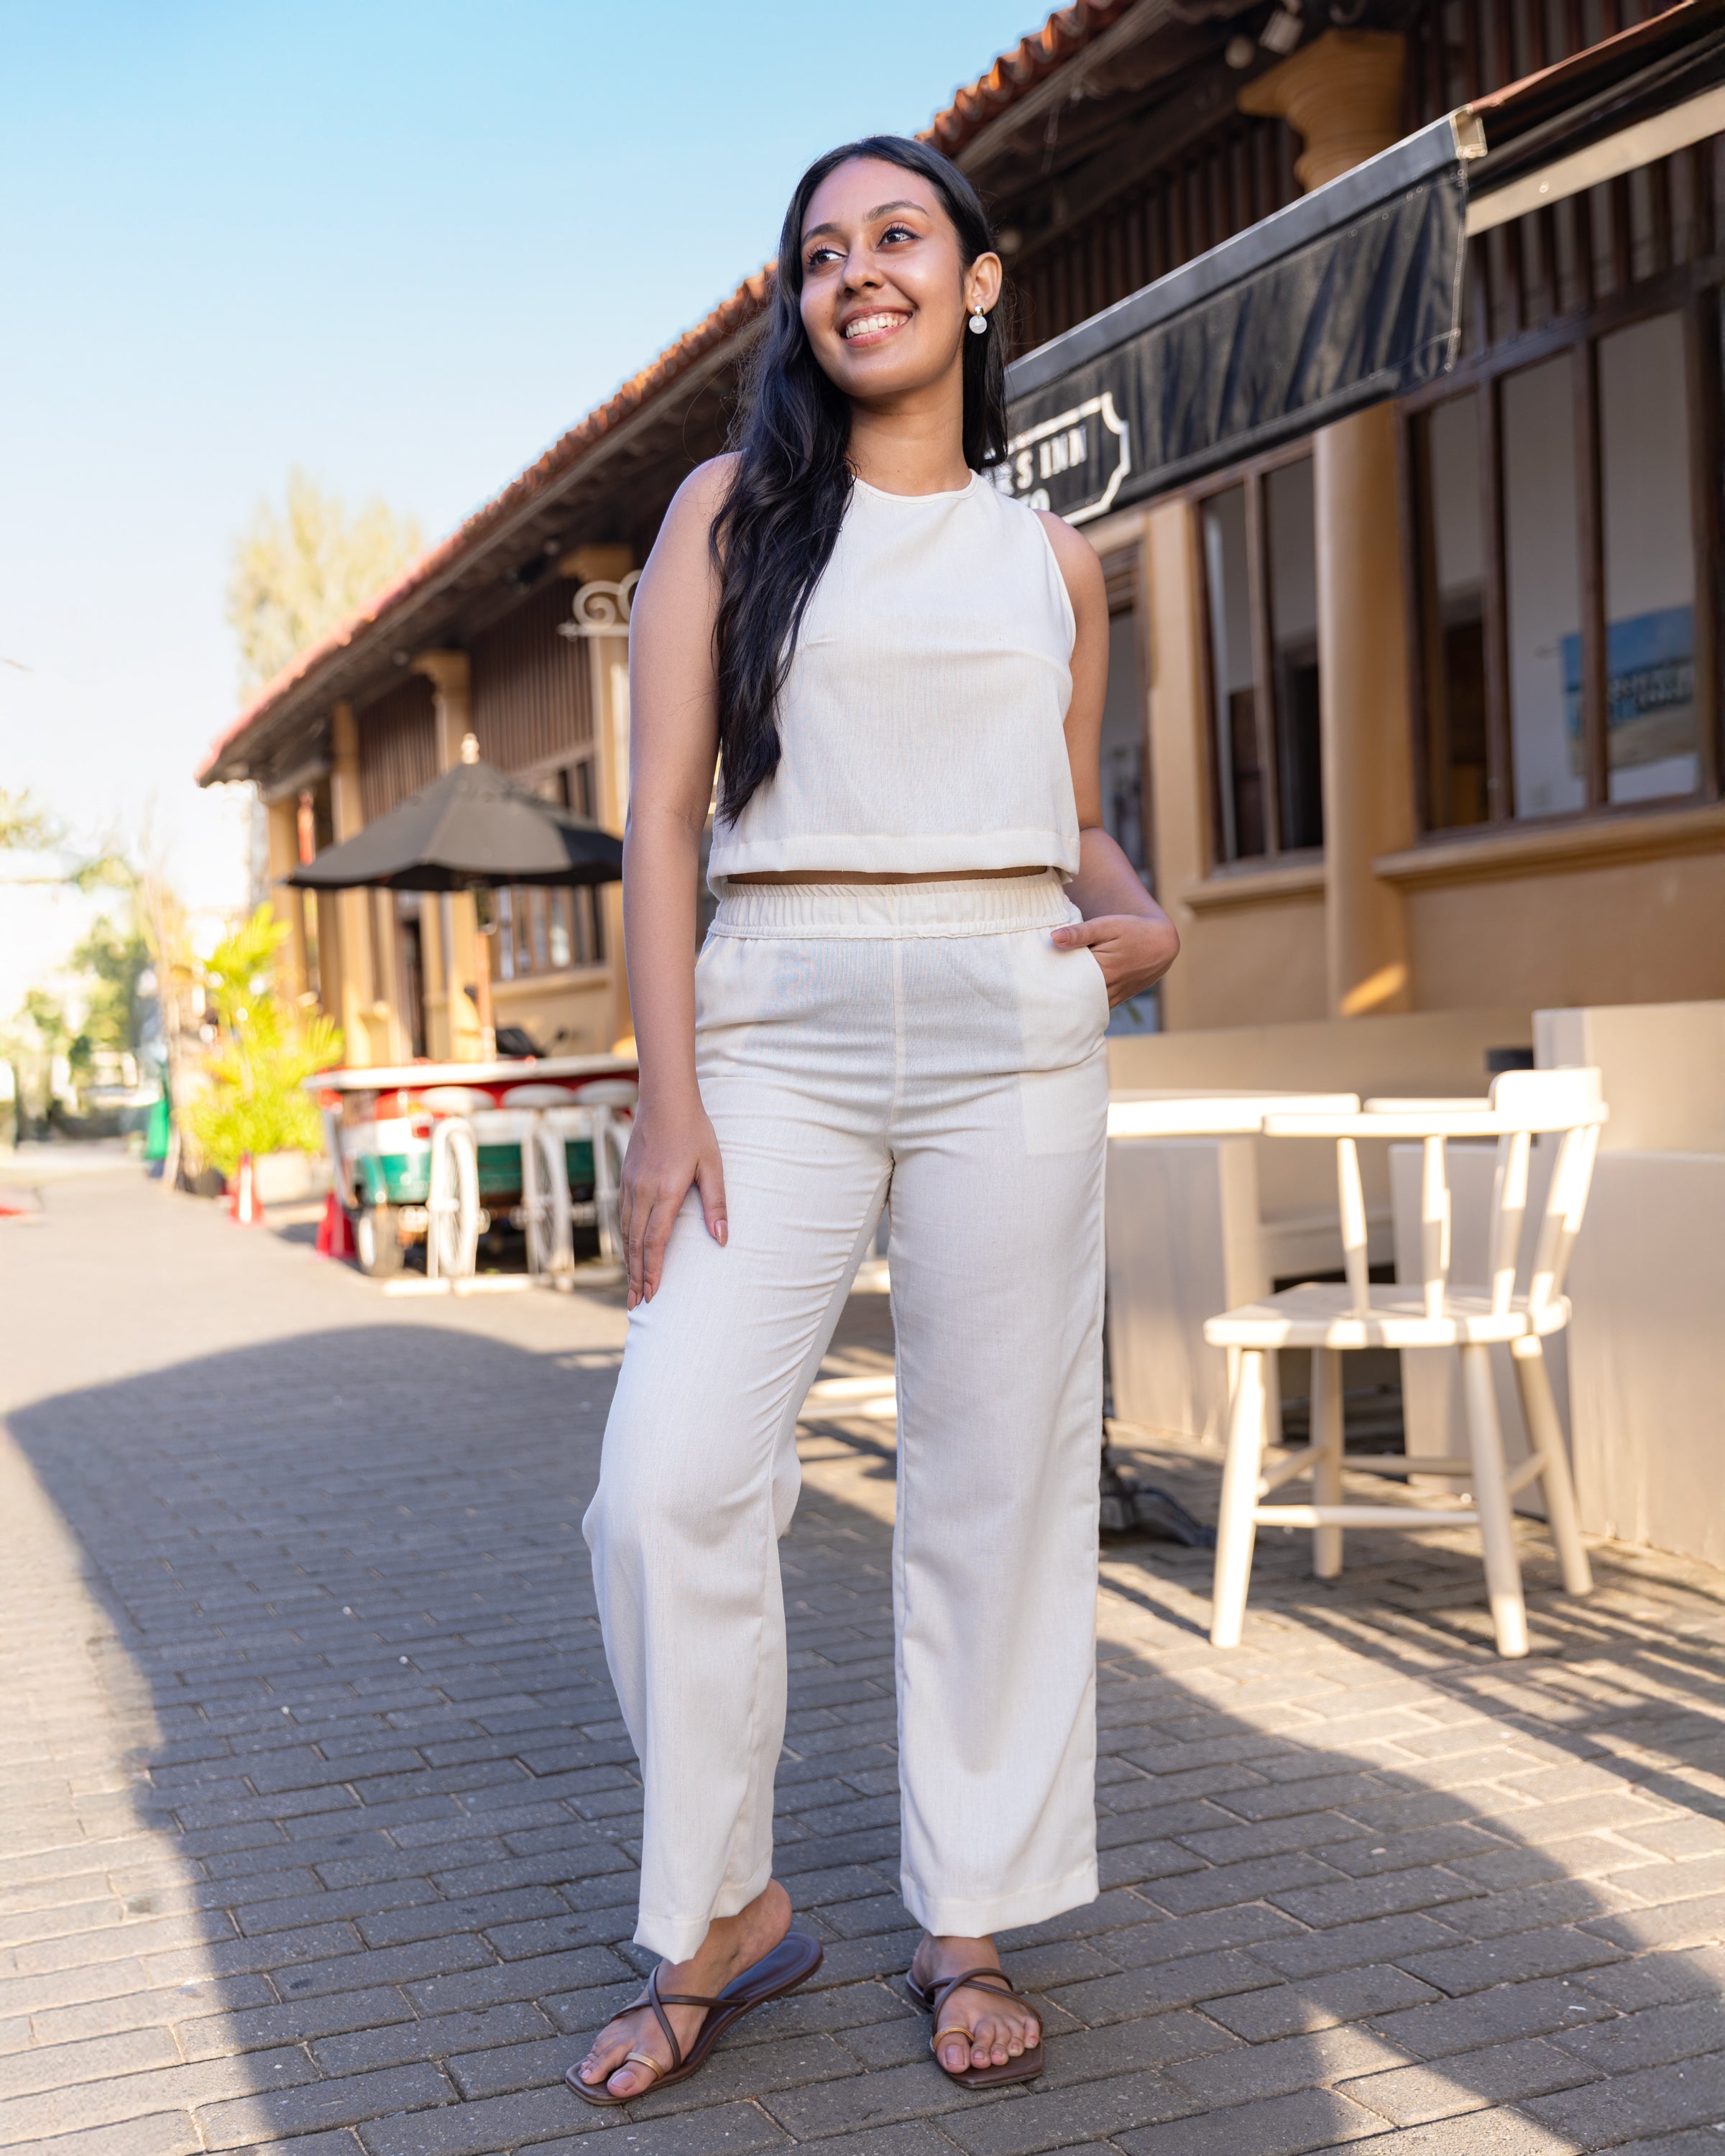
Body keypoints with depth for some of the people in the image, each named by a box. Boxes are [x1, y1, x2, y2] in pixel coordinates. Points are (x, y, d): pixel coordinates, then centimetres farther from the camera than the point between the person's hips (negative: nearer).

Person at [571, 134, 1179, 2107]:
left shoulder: (1050, 558, 15)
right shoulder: (732, 508, 8)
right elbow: (664, 816, 1)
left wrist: (1145, 919, -1)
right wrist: (666, 1093, -8)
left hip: (1015, 1032, 2)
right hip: (778, 1028, -1)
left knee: (997, 1485, 3)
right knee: (669, 1485, -9)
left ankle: (967, 1922, 19)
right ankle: (724, 1916, 11)